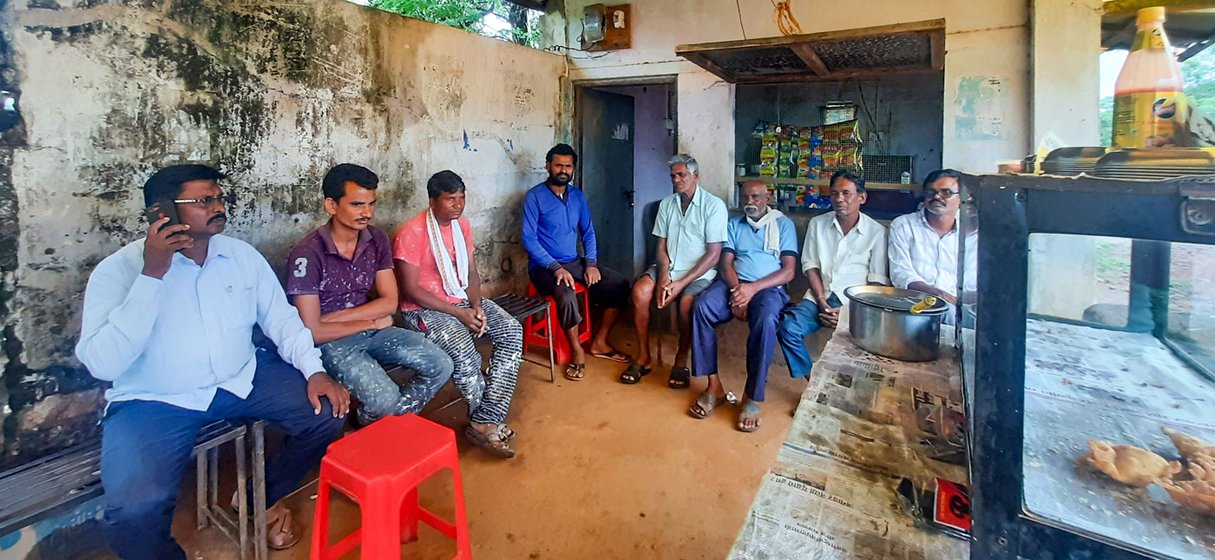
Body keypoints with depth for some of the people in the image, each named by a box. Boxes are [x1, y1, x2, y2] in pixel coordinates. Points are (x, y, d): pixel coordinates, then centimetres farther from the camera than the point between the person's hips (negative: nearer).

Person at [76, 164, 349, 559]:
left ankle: (265, 496, 18)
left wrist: (314, 371, -11)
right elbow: (102, 365, -22)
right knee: (134, 511, -27)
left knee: (327, 412, -10)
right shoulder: (118, 269, -12)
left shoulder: (243, 255, 0)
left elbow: (282, 318, 4)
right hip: (154, 400, -4)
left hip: (241, 379, 4)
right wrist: (152, 275, -27)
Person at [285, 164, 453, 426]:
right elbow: (313, 332, -19)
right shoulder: (308, 254, -19)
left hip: (373, 330, 6)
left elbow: (390, 302, -4)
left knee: (440, 366, -10)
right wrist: (370, 322, -9)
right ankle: (367, 431, 11)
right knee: (386, 398, -27)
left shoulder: (378, 241, -2)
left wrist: (334, 318, -14)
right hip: (331, 342, -5)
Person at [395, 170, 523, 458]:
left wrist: (476, 306, -10)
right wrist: (458, 313, -19)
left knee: (512, 331, -16)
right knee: (463, 351, -33)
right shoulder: (411, 233, -16)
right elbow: (410, 290, -17)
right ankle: (490, 418, -6)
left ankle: (484, 422, -17)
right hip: (425, 308, -7)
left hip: (463, 300, 7)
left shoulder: (462, 225, 6)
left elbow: (471, 272, 10)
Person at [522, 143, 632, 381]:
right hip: (545, 266, -6)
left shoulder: (578, 195, 8)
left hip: (575, 262, 6)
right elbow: (529, 239, -15)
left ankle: (599, 343, 4)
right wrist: (556, 267, -24)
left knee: (619, 284, -9)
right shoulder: (535, 196, -10)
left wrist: (591, 263, -5)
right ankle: (577, 351, -13)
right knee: (567, 295, -37)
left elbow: (588, 232, 12)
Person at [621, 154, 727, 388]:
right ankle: (643, 357, -10)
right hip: (667, 268, 4)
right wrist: (664, 277, -13)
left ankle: (681, 361, -9)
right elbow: (661, 247, 7)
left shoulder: (714, 205, -7)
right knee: (640, 291, -25)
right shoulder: (666, 204, 8)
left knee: (686, 302, -34)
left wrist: (681, 283, -18)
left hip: (698, 273, -4)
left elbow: (713, 254, -11)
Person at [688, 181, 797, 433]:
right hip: (734, 284, 3)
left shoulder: (784, 224, 11)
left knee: (766, 320, -38)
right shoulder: (734, 224, 20)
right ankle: (714, 386, -21)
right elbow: (726, 263, 8)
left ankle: (752, 398, -25)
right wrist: (736, 290, -14)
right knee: (701, 307, -29)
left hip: (768, 288, -2)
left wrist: (753, 288, -15)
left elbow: (789, 270, 0)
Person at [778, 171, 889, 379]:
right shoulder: (817, 224, 10)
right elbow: (810, 266, 7)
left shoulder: (877, 232, 2)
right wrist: (822, 302, -8)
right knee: (788, 327, -24)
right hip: (820, 296, 3)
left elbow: (877, 281, 0)